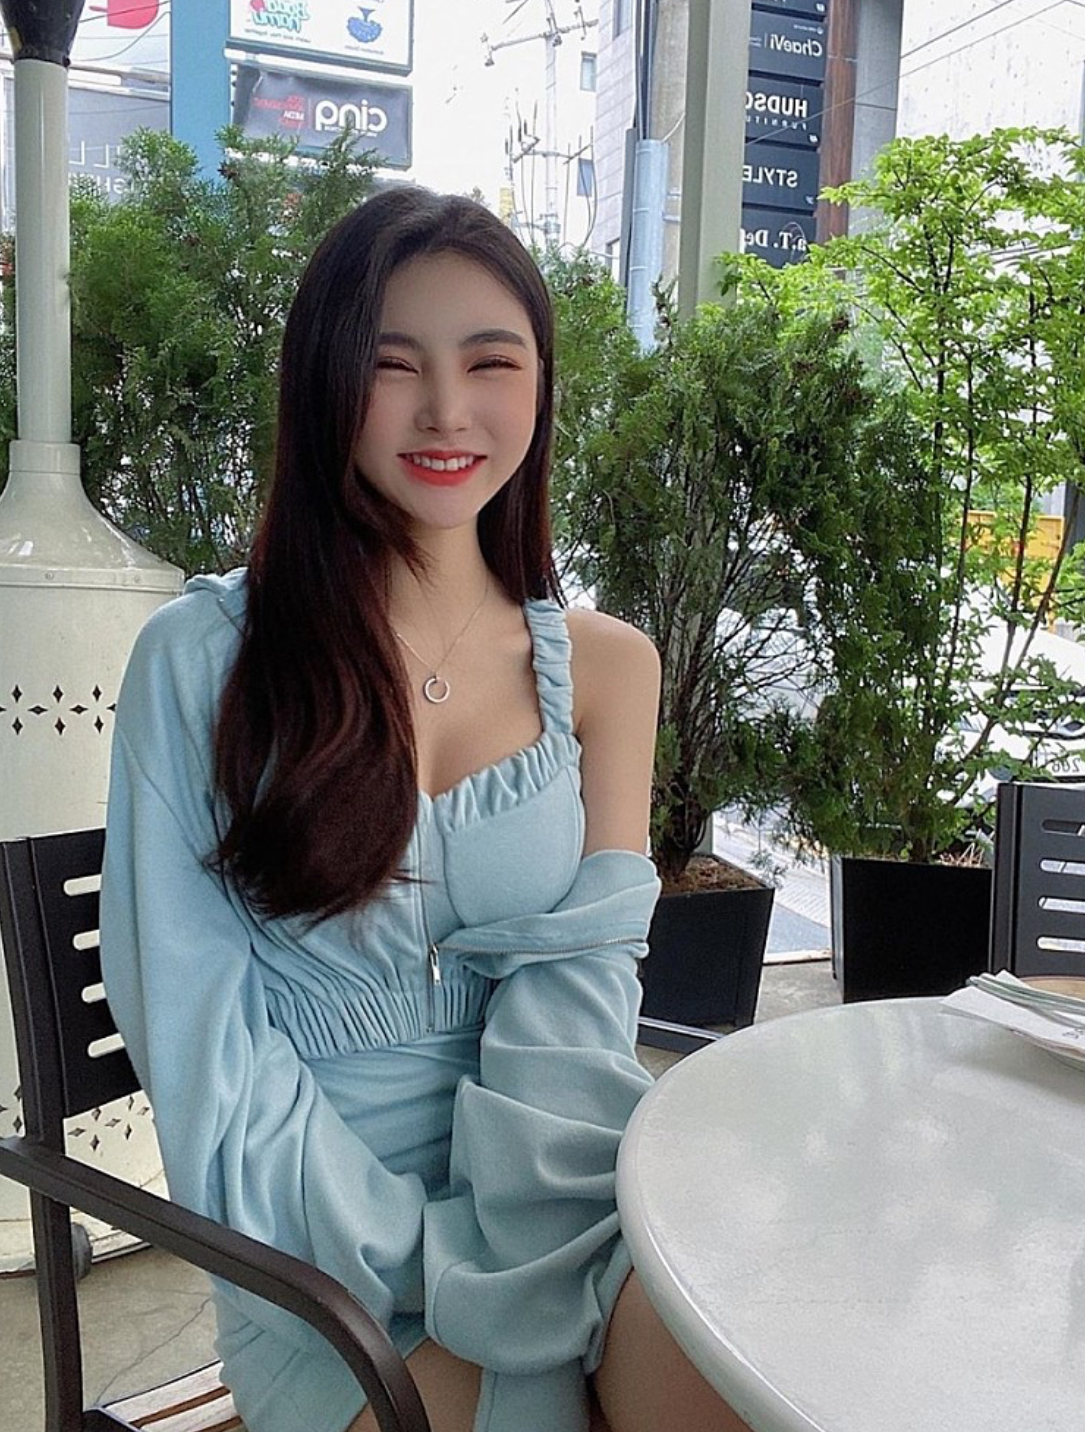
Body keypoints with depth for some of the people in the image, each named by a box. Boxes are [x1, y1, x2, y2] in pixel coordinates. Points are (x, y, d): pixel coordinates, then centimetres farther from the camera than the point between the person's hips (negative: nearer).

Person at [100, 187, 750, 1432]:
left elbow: (580, 988, -1)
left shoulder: (605, 665, 6)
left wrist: (502, 1261, -16)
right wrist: (427, 1268, -14)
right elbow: (204, 1039, -6)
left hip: (565, 1218, 3)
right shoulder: (202, 658, -3)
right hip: (331, 1266, -2)